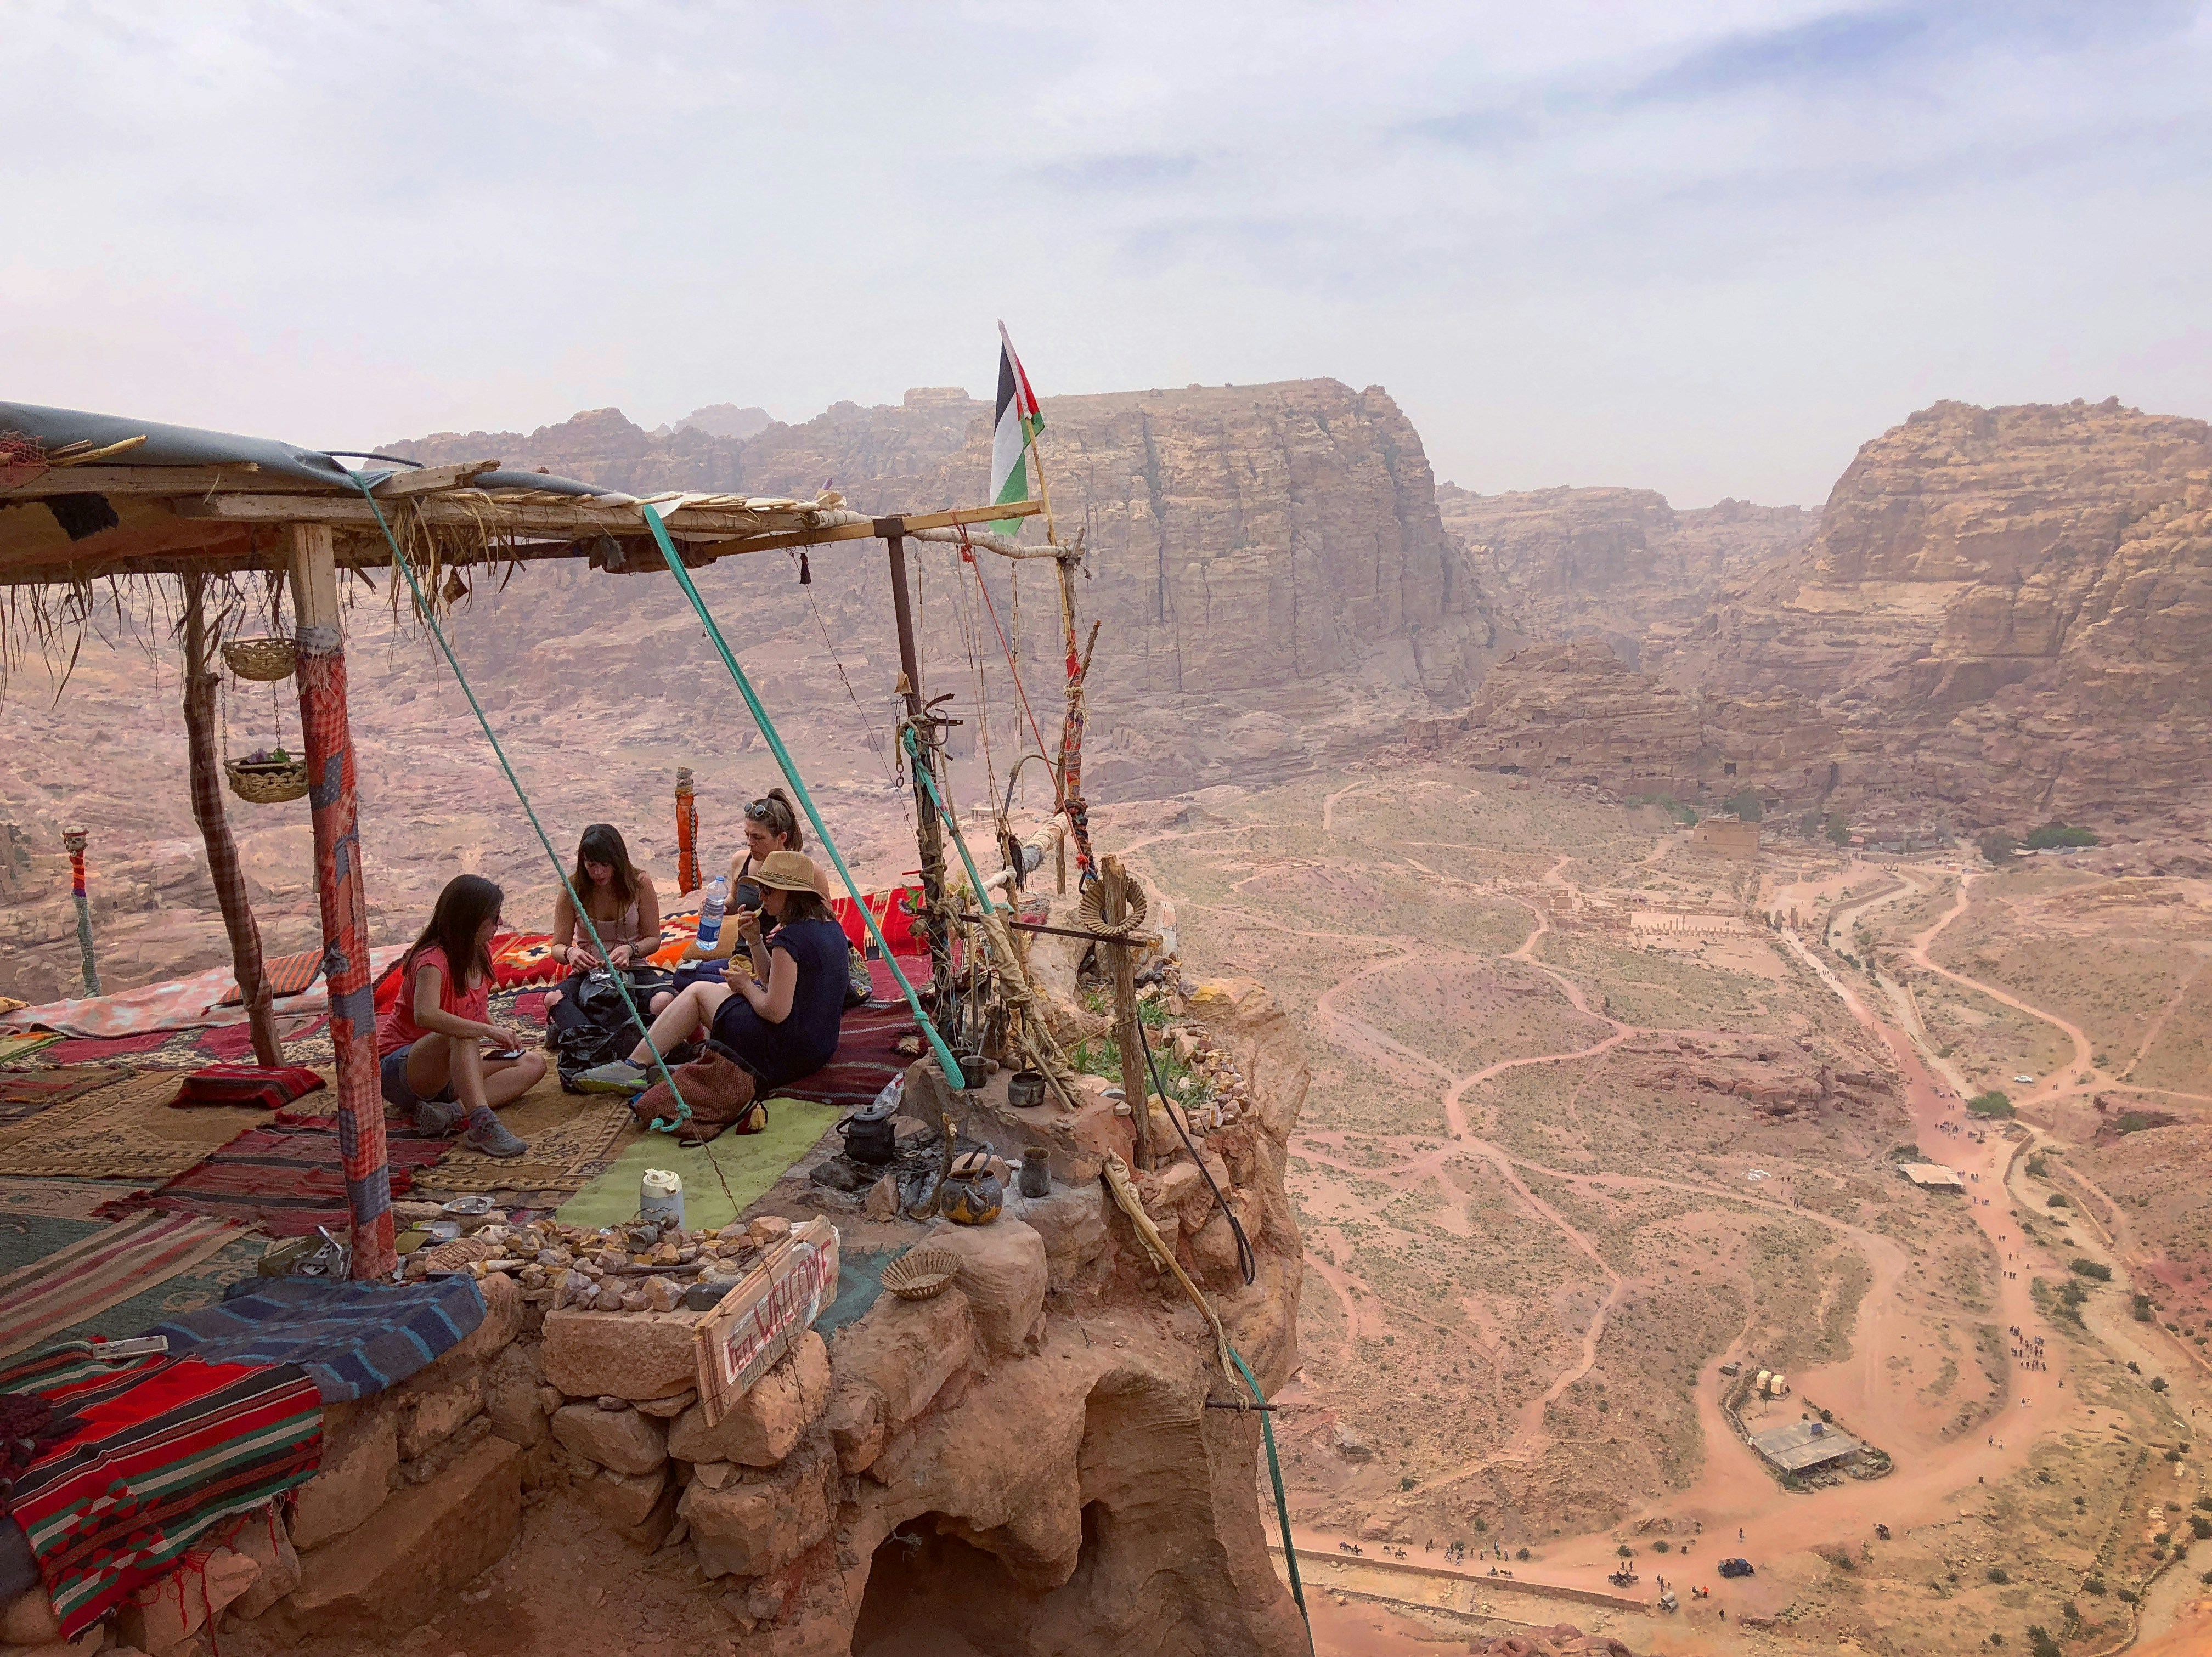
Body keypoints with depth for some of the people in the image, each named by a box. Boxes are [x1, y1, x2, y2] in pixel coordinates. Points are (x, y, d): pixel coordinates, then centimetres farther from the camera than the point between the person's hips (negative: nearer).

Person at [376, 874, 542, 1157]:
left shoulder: (481, 953, 4)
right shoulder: (433, 959, -21)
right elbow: (426, 1015, -41)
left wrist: (501, 1035, -1)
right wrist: (489, 1031, -43)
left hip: (451, 1071, 8)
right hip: (400, 1068, -8)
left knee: (534, 1064, -9)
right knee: (462, 1034, -37)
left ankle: (453, 1111, -28)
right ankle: (481, 1124, -52)